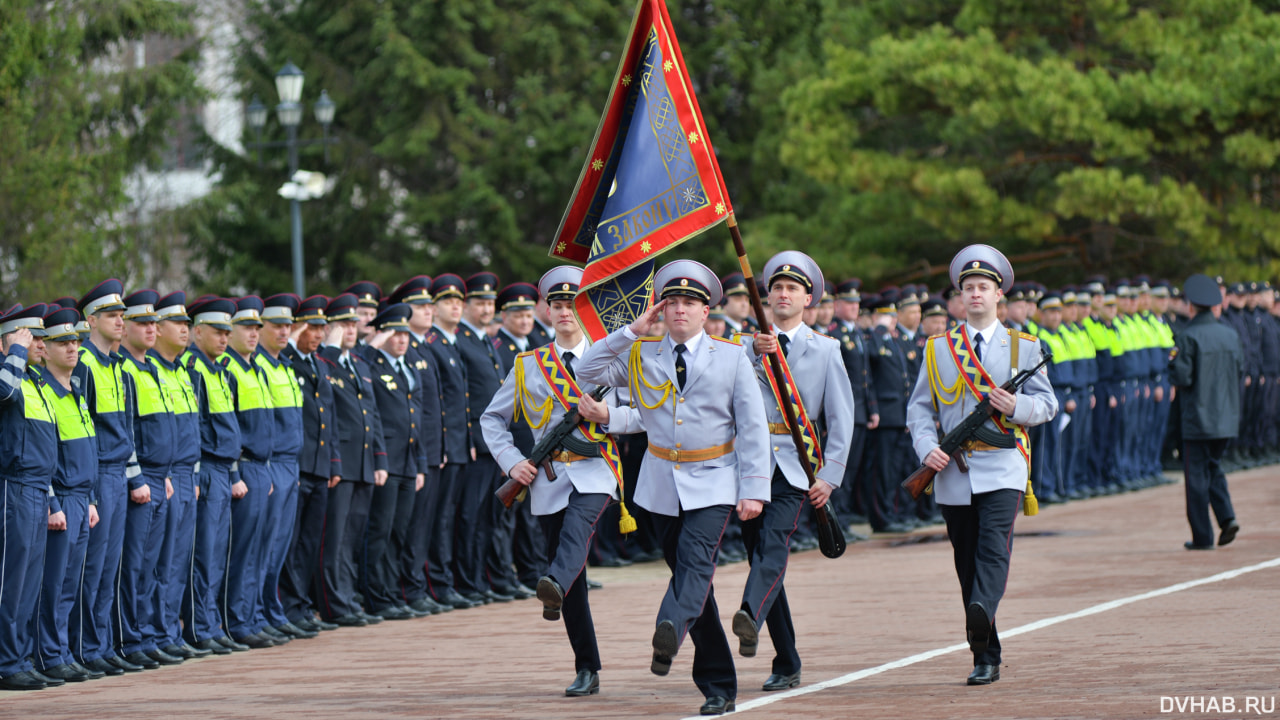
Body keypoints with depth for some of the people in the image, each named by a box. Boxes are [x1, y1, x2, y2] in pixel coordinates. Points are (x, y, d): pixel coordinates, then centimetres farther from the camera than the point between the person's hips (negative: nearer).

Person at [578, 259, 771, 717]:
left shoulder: (731, 357, 1)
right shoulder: (640, 355, 8)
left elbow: (753, 428, -1)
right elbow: (589, 373, -2)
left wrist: (754, 490, -9)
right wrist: (632, 331, -8)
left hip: (712, 485, -3)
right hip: (662, 485, 3)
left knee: (695, 561, -26)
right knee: (687, 572, 6)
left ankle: (671, 630, -52)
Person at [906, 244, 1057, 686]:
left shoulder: (1023, 347, 10)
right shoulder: (939, 349, 13)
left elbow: (1047, 404, 8)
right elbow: (920, 407, 12)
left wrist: (1016, 406, -14)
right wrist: (927, 447, -7)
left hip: (1002, 468, -2)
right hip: (954, 472, 2)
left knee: (994, 546, -25)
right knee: (967, 563, 4)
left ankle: (981, 614, -46)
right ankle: (986, 660, 9)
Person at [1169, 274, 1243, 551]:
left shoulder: (1188, 337, -12)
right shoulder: (1230, 335, 4)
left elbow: (1181, 378, -15)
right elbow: (1240, 371, 10)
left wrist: (1174, 364, 5)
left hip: (1198, 417, -5)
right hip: (1227, 418, 5)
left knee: (1197, 474, 2)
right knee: (1213, 466, 20)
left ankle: (1202, 536, 3)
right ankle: (1227, 516, 1)